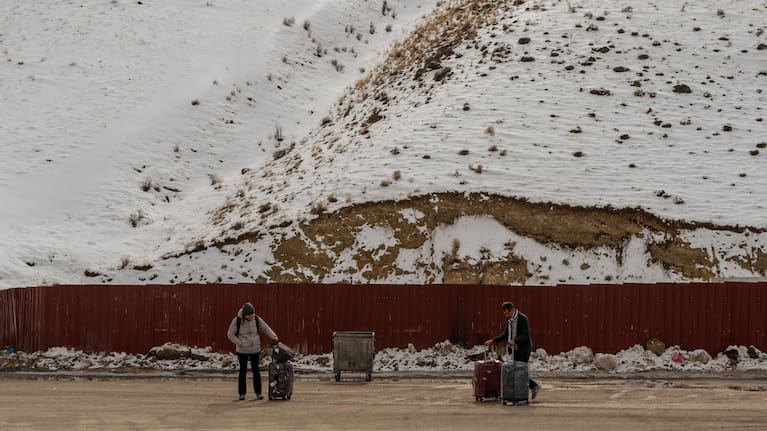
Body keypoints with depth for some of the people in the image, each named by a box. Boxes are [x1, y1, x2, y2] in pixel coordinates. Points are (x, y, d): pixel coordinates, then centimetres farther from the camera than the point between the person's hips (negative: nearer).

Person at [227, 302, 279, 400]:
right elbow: (230, 334, -10)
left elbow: (265, 328, -2)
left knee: (256, 370, 1)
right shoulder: (237, 320, -15)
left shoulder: (256, 319, -7)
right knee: (243, 371, -1)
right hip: (242, 350, -2)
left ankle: (258, 392, 10)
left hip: (254, 349, 2)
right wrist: (240, 344, -17)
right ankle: (242, 393, 10)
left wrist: (274, 337, -19)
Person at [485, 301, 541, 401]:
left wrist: (514, 340, -38)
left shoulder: (523, 319, -15)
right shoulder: (509, 320, 9)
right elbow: (505, 335, 17)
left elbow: (526, 336, -23)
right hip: (515, 350, 8)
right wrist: (493, 340, 6)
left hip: (524, 349, -8)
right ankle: (534, 387, 17)